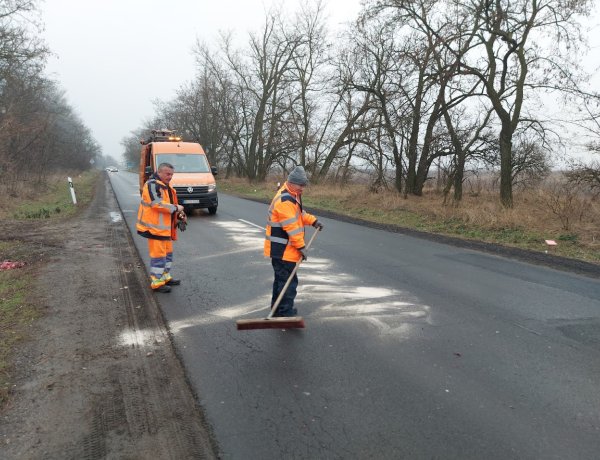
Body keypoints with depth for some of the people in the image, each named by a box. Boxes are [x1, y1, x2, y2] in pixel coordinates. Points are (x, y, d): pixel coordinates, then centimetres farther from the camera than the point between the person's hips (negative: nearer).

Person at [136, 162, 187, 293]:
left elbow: (169, 205, 24)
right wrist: (175, 208, -17)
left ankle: (165, 277, 32)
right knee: (158, 255, -5)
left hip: (165, 227, 10)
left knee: (167, 253, 19)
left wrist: (180, 215, 8)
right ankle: (157, 283, 3)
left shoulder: (166, 187, 17)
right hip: (155, 227, -10)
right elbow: (157, 204, -26)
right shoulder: (152, 184, -15)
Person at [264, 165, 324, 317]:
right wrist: (301, 246, -21)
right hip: (282, 249, -11)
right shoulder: (285, 200, -22)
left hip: (280, 248, 11)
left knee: (281, 278, 19)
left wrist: (313, 221, 17)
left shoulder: (292, 194, 12)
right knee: (288, 280, -8)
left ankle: (279, 309, 30)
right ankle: (285, 313, -5)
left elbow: (299, 213, 28)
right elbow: (291, 226, -24)